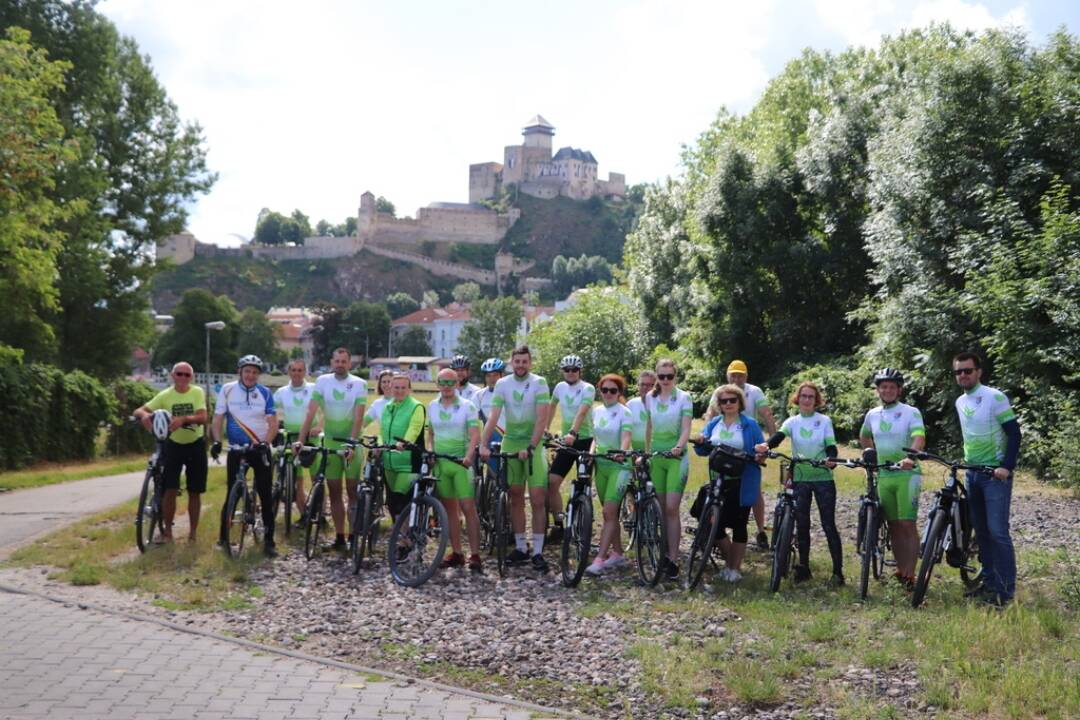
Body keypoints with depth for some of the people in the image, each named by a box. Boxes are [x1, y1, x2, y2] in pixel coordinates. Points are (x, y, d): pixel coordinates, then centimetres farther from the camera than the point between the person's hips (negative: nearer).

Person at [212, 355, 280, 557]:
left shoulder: (265, 393, -1)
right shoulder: (227, 390, -1)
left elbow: (273, 424, -4)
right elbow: (217, 419, 0)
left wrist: (265, 443, -20)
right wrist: (217, 441, -15)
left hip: (260, 450, 0)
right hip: (236, 449, 0)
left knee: (266, 495, -2)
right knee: (231, 494, 2)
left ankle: (269, 541, 3)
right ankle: (224, 538, 16)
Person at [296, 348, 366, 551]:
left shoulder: (359, 384, -6)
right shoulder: (322, 381, -1)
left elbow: (358, 417, -14)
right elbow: (311, 413, -7)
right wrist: (301, 440, -16)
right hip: (330, 442, 2)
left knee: (353, 491, -1)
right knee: (334, 492, 5)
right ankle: (339, 537, 12)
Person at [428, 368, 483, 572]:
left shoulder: (467, 406, -4)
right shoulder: (432, 406, 9)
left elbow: (475, 434, -12)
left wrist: (468, 455, -27)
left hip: (461, 462, -4)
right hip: (440, 462, 4)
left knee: (468, 508, -9)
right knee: (450, 508, 9)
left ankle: (475, 555, -6)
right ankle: (456, 552, 16)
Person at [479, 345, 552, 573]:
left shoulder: (539, 383, -8)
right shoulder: (502, 384, 0)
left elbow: (542, 419, -15)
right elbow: (493, 417, -7)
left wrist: (530, 447, -25)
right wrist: (483, 445, -19)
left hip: (533, 444, -3)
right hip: (510, 443, 3)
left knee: (538, 499, -8)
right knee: (516, 498, 9)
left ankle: (538, 552, -1)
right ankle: (520, 547, 19)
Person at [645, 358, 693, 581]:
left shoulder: (684, 397, -4)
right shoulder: (650, 398, 8)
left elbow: (686, 429, -11)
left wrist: (678, 447, -28)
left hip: (676, 457, -4)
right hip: (656, 456, 4)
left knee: (671, 508, -11)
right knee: (660, 508, 5)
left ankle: (673, 560, -8)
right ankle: (665, 553, 14)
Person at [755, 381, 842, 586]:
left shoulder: (824, 421, 3)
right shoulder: (792, 422, 5)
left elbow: (831, 445, -5)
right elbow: (779, 435, -14)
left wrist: (831, 460, -29)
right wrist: (766, 445, -36)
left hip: (823, 478, -2)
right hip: (800, 478, 2)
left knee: (829, 524, -4)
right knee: (801, 525, 5)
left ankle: (838, 570, 0)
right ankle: (803, 567, 15)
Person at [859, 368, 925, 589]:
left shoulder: (911, 412, -6)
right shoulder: (872, 415, 9)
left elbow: (919, 438, -22)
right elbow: (863, 438, 27)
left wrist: (909, 457, -40)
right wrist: (873, 455, 11)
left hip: (907, 474, -5)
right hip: (883, 476, 5)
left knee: (907, 524, -8)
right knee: (893, 525, 10)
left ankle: (910, 575, -4)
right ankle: (901, 570, 19)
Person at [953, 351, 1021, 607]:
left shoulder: (995, 397, -11)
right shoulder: (960, 402, 10)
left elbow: (1014, 433, -12)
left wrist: (1007, 466, -20)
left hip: (996, 474, -7)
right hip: (972, 474, 7)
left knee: (997, 531, -11)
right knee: (981, 532, 10)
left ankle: (1007, 590, -6)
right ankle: (990, 583, 18)